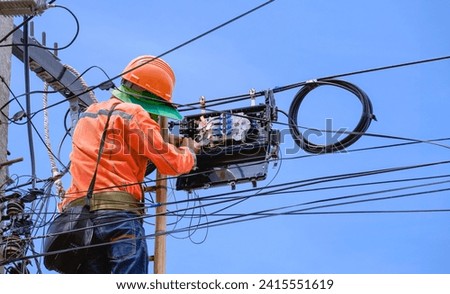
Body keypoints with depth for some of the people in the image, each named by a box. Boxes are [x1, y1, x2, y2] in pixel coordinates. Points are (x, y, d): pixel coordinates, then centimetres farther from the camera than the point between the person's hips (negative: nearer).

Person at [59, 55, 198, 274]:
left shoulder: (87, 114, 26)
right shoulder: (133, 114, 1)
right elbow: (171, 163, -1)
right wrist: (189, 151, 21)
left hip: (78, 210, 7)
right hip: (118, 211, -7)